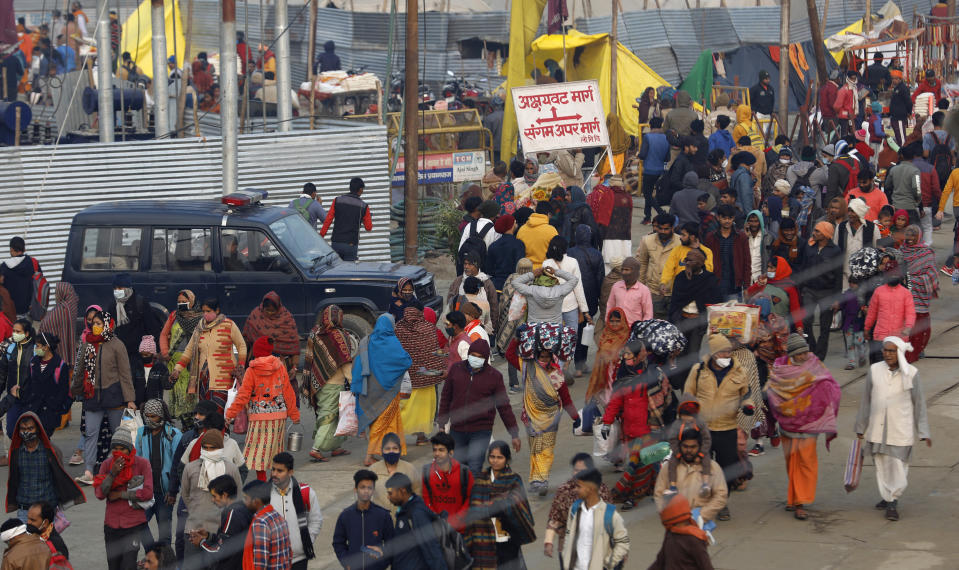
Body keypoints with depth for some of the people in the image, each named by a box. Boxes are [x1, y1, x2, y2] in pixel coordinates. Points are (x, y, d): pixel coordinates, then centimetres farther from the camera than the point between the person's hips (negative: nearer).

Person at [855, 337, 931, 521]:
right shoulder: (874, 370, 0)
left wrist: (924, 432, 1)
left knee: (899, 466, -5)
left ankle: (893, 500, 9)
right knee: (882, 465, 10)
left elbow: (919, 403, 1)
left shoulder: (911, 373, -5)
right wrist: (861, 427, 13)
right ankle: (888, 499, 27)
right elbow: (866, 400, 9)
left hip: (901, 429, -3)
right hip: (877, 428, 3)